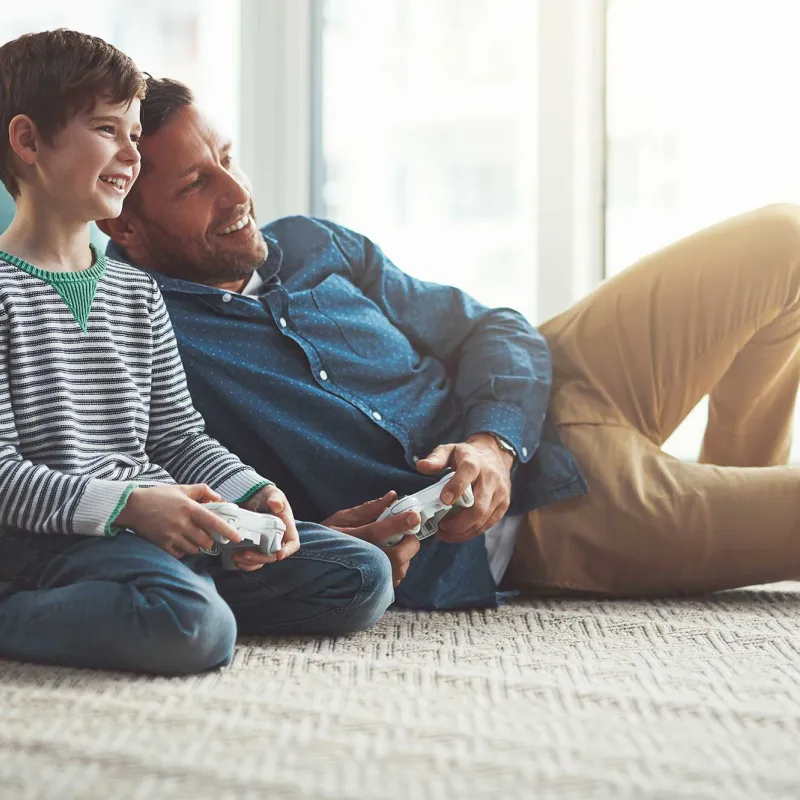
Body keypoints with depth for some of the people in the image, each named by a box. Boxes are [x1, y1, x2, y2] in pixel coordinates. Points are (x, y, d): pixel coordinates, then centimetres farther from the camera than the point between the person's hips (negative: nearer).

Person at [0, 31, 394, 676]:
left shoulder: (138, 292, 18)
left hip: (168, 522, 7)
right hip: (58, 535, -7)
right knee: (195, 629, -36)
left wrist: (252, 495, -1)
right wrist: (127, 505, -24)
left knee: (363, 578, -3)